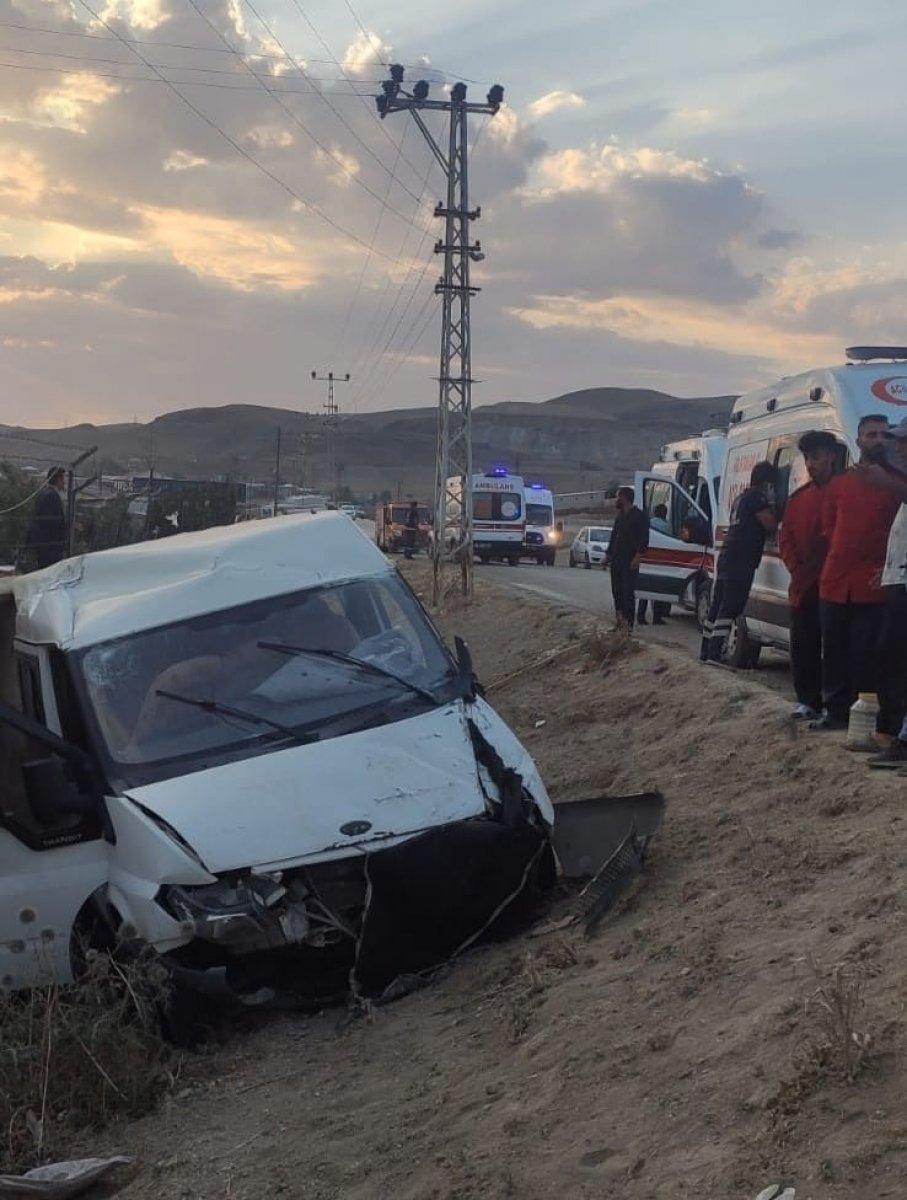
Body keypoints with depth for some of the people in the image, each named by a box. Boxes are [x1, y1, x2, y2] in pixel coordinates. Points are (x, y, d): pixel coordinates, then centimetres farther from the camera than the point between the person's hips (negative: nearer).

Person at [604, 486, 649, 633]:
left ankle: (628, 623, -8)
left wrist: (637, 557, -20)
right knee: (616, 590, 10)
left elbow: (644, 539, -12)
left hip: (629, 561, -8)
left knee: (628, 593, -9)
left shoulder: (639, 516, -6)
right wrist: (608, 554, 17)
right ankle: (619, 620, 18)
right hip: (616, 560, 8)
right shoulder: (619, 515, 18)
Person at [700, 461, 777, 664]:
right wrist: (771, 504, 2)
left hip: (726, 558, 10)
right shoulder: (756, 497, -8)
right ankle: (715, 653, -17)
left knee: (717, 607, 13)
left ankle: (706, 650, 18)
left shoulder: (741, 498, 22)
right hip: (741, 561, -10)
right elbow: (771, 525, -13)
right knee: (729, 609, -12)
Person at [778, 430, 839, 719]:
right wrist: (796, 568, 2)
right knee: (803, 647, 8)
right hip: (803, 587, 6)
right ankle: (808, 701, 15)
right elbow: (786, 539, 16)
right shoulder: (798, 498, 16)